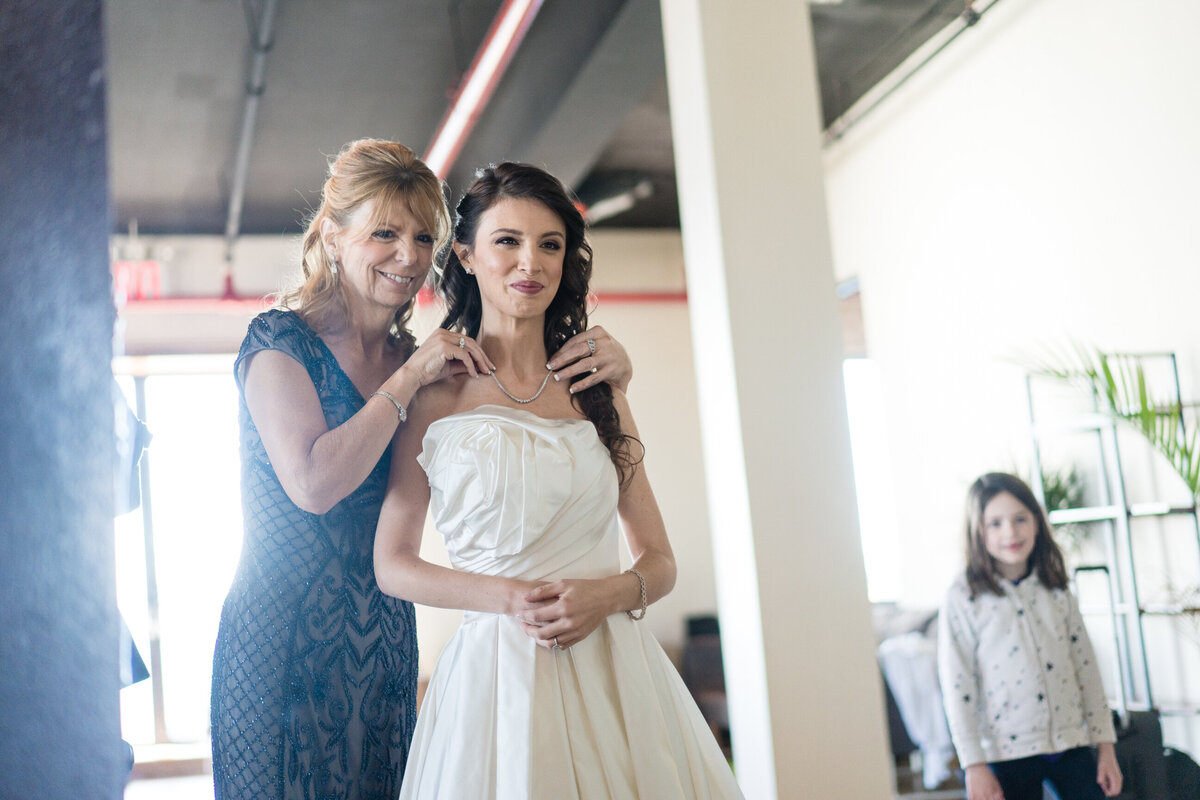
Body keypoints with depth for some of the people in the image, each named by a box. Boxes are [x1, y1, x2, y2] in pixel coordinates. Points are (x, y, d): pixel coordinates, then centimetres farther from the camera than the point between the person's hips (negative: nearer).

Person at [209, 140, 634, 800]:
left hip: (385, 642, 5)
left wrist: (611, 369, -11)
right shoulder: (280, 341, -6)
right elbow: (312, 484, -21)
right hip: (283, 640, -5)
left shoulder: (424, 361, 8)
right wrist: (411, 377, -16)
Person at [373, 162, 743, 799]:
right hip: (497, 671, -3)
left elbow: (659, 561, 10)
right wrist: (508, 597, -13)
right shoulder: (436, 393, 0)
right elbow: (391, 563, 2)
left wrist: (607, 593, -11)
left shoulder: (597, 390, 9)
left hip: (615, 672, 3)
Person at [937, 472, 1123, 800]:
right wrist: (974, 766, -11)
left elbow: (1086, 668, 9)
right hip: (1008, 752, -4)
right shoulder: (963, 599, -7)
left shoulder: (1056, 590, 6)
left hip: (1070, 744, 4)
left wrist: (1106, 746, 6)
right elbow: (957, 688, -8)